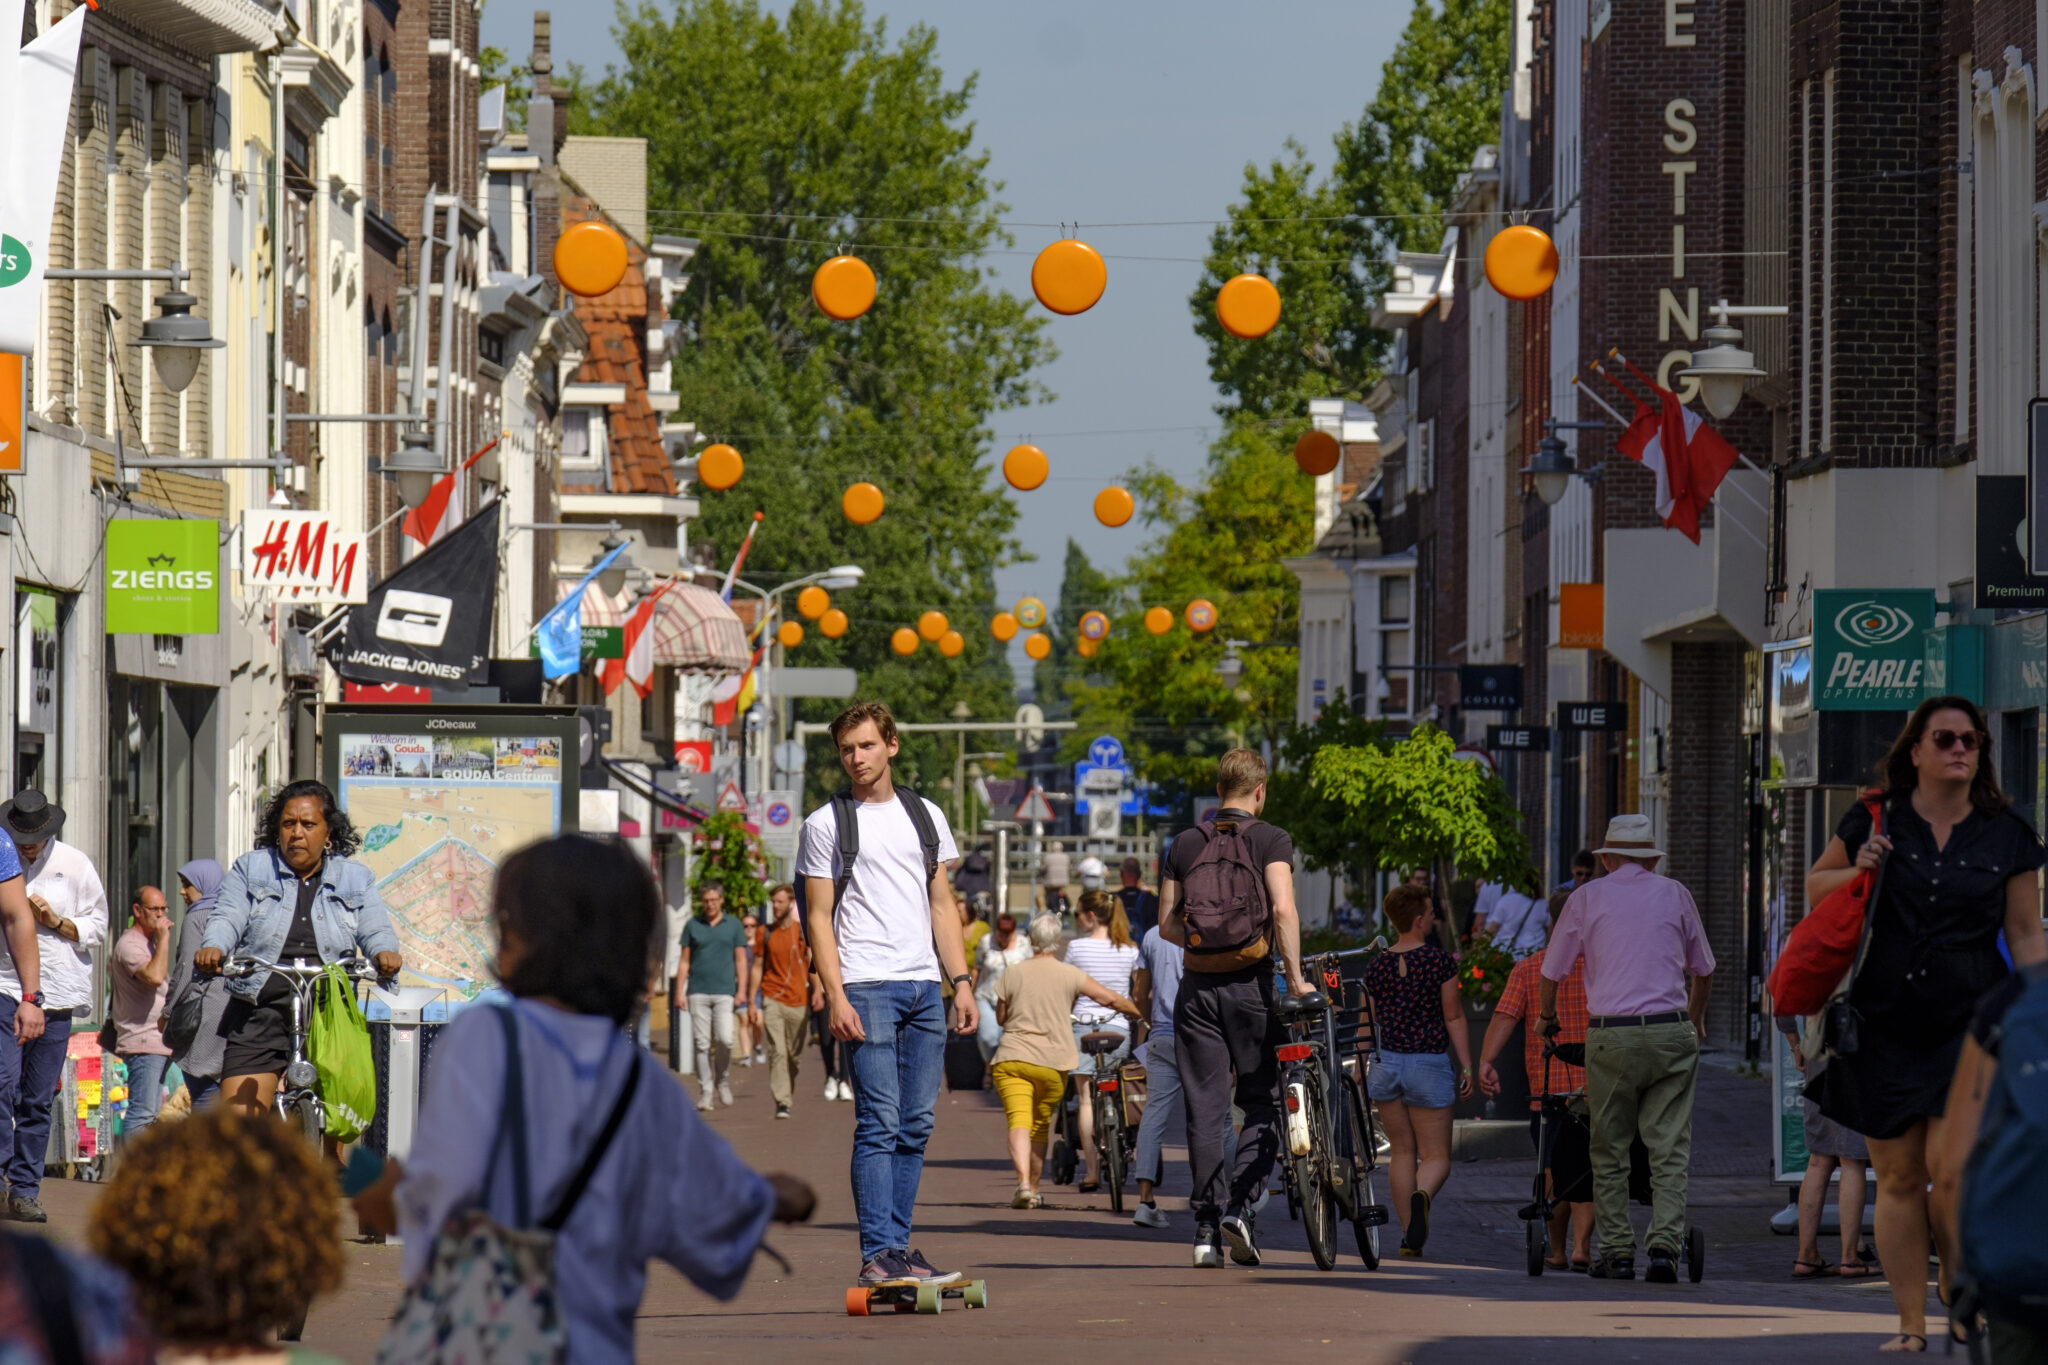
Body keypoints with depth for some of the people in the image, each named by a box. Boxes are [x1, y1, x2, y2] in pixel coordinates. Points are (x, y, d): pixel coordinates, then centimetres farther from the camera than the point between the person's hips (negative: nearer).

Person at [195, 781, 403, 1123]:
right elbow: (227, 918, 0)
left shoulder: (356, 879, 13)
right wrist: (212, 948, -24)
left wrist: (384, 953, -23)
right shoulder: (250, 870, 12)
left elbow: (375, 930, 2)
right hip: (259, 1015, -1)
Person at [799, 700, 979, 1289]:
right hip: (867, 986, -5)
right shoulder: (826, 823, 4)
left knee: (915, 1126, 4)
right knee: (879, 1123, -11)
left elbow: (942, 907, 18)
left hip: (925, 986, 5)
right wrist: (836, 997, -10)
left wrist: (961, 982, 8)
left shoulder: (926, 816, 16)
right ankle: (878, 1255, -14)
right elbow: (820, 917, 0)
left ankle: (897, 1245, 9)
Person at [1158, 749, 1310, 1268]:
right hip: (1251, 984, -3)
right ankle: (1239, 1204, -10)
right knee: (1266, 1102, 8)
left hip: (1197, 987, 3)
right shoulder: (1271, 839, -3)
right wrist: (1294, 976, -12)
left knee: (1204, 1108, 4)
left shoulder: (1185, 844, 8)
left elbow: (1167, 923, 9)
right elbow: (1283, 909, -15)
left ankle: (1207, 1226, 2)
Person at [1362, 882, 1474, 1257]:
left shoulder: (1377, 965, 3)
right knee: (1436, 1156, 2)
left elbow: (1370, 1022, 11)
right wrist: (1467, 1066, -2)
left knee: (1402, 1152, 15)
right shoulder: (1440, 961, -9)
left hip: (1386, 1062, 4)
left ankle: (1408, 1235, 11)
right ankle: (1421, 1196, -32)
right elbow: (1454, 1018, -8)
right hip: (1429, 1065, -4)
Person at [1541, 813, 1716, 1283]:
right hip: (1670, 1031, 1)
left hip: (1609, 1036, -1)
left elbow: (1552, 970, 13)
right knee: (1669, 1147, 1)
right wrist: (1696, 1016, 41)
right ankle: (1665, 1242, -11)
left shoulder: (1587, 897, 7)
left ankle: (1617, 1250, 5)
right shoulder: (1675, 894, 11)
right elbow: (1702, 968, 23)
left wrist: (1548, 1016, 33)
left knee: (1609, 1151, 7)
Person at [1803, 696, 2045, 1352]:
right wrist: (1856, 872, -4)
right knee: (1897, 1176, 2)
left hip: (1969, 1021, -1)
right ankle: (1911, 1322, 10)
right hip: (1884, 1020, 1)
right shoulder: (1876, 822, 5)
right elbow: (1815, 885, 17)